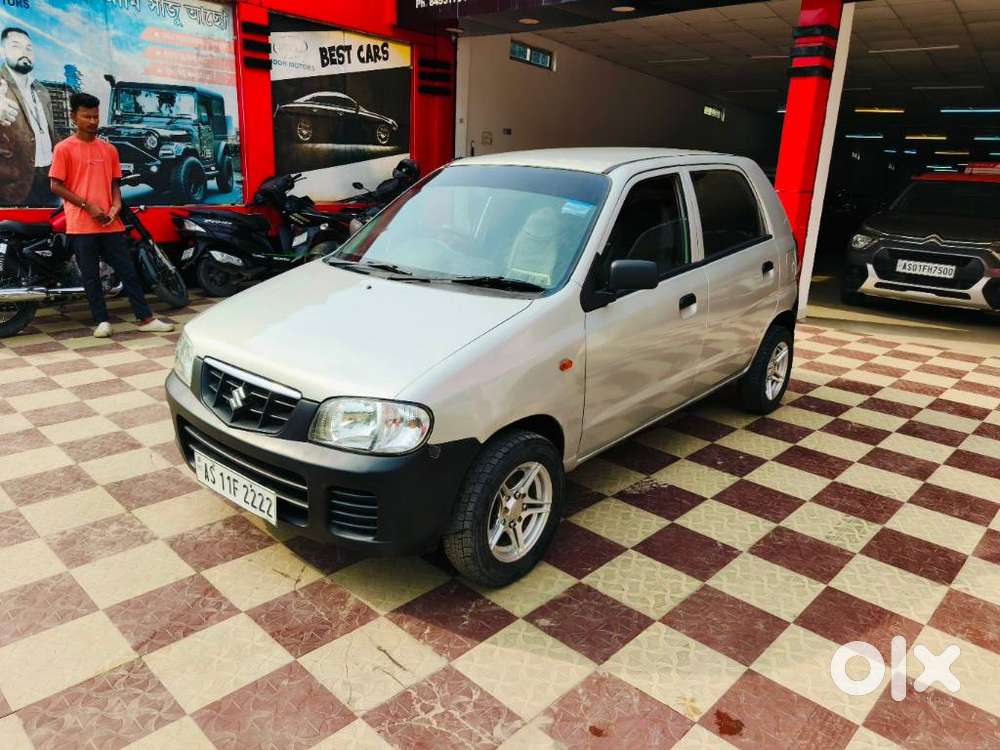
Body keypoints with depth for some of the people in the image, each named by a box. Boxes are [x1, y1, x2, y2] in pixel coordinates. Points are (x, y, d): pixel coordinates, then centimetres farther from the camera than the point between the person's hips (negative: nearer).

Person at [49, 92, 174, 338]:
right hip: (81, 224, -3)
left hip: (111, 223, 4)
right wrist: (88, 206, -12)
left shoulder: (109, 149, 12)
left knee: (128, 271, 4)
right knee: (91, 276, 4)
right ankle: (101, 320, 12)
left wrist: (116, 206, -2)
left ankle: (145, 318, 8)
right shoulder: (64, 148, -1)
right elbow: (56, 186, -4)